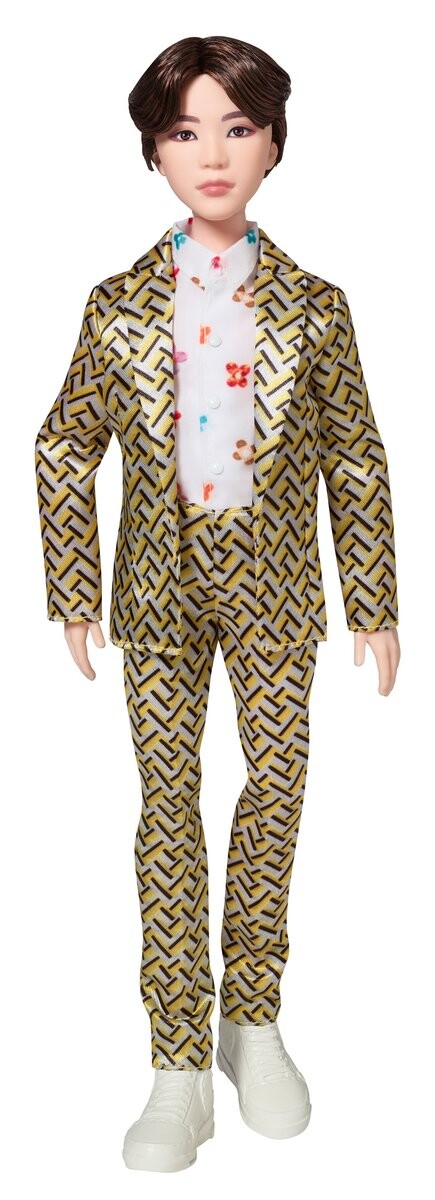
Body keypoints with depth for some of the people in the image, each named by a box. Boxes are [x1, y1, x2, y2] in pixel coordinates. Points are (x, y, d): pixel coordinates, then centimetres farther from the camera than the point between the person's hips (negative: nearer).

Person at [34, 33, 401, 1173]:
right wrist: (72, 594, 1)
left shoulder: (313, 306, -1)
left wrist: (375, 603, 2)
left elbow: (355, 461, 2)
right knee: (168, 804, 1)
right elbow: (64, 450, 5)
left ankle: (253, 1022, 25)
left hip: (274, 585, 0)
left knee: (276, 790, 6)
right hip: (161, 587, 0)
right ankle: (179, 1068, 10)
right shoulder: (119, 306, -1)